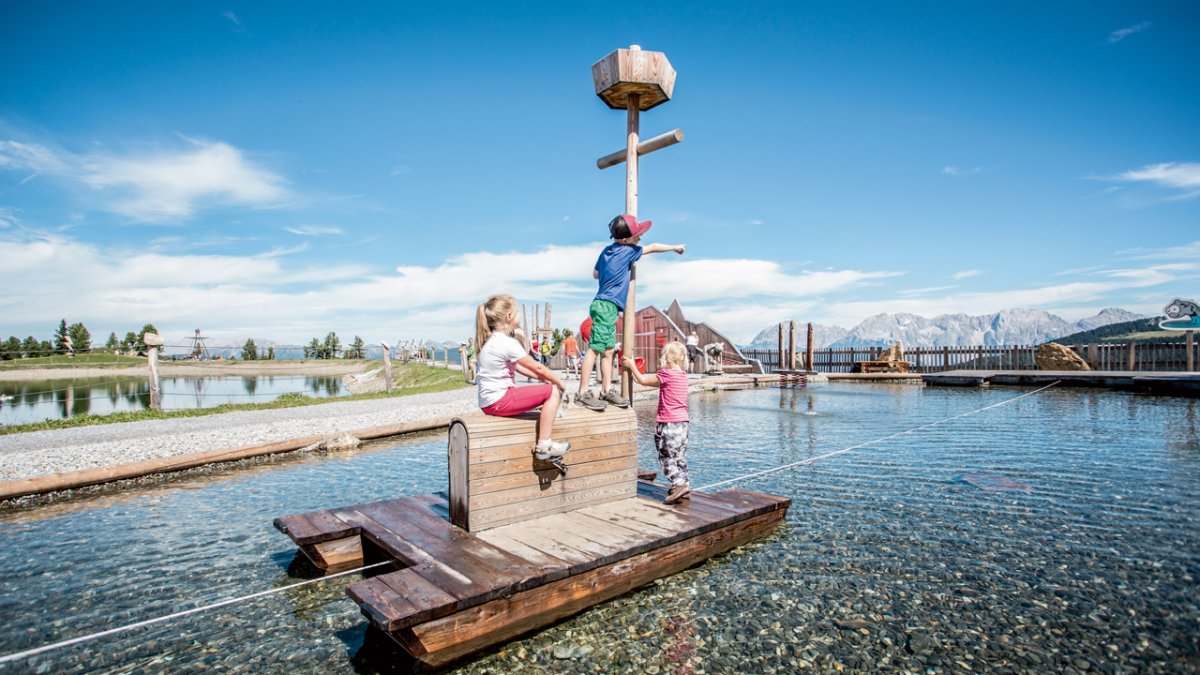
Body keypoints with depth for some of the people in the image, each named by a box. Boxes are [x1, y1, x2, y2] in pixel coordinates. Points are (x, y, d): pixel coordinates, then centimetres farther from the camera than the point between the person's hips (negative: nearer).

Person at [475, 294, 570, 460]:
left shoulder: (490, 340, 12)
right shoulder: (508, 343, -18)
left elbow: (518, 367, 16)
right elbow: (537, 367, -11)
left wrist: (543, 377, 9)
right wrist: (560, 383, 2)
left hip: (489, 400, 10)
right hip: (499, 401, -10)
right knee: (552, 392, -9)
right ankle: (544, 446, -7)